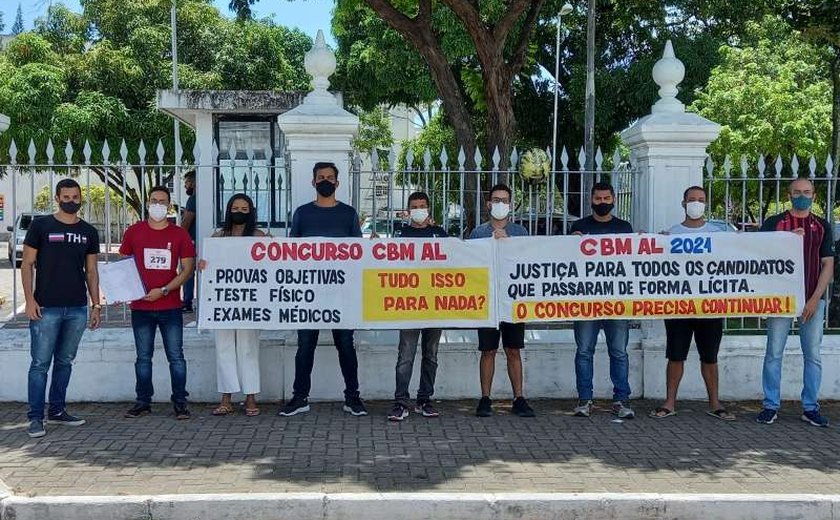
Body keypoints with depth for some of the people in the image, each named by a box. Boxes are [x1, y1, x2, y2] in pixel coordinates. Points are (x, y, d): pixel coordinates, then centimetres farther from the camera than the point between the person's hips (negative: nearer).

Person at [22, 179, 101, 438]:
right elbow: (27, 264, -1)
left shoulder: (89, 232, 10)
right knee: (40, 363, -3)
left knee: (65, 361, 12)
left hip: (77, 309, 4)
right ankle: (36, 417, 3)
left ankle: (57, 411, 23)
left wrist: (96, 304, 8)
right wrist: (30, 300, -10)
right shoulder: (40, 226, 0)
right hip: (46, 308, -4)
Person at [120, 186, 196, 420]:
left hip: (170, 307, -1)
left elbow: (188, 268, -1)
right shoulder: (133, 232, 6)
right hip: (141, 307, 1)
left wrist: (163, 290, -11)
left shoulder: (180, 234, 2)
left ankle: (180, 403, 8)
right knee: (143, 357, 9)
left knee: (176, 356, 1)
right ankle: (143, 401, 18)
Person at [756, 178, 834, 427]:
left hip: (813, 299, 2)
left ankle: (810, 408, 12)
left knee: (813, 355, 4)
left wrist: (815, 298, -5)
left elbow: (828, 264, 6)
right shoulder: (774, 223, 6)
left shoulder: (822, 226, 10)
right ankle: (771, 406, 7)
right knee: (774, 353, -1)